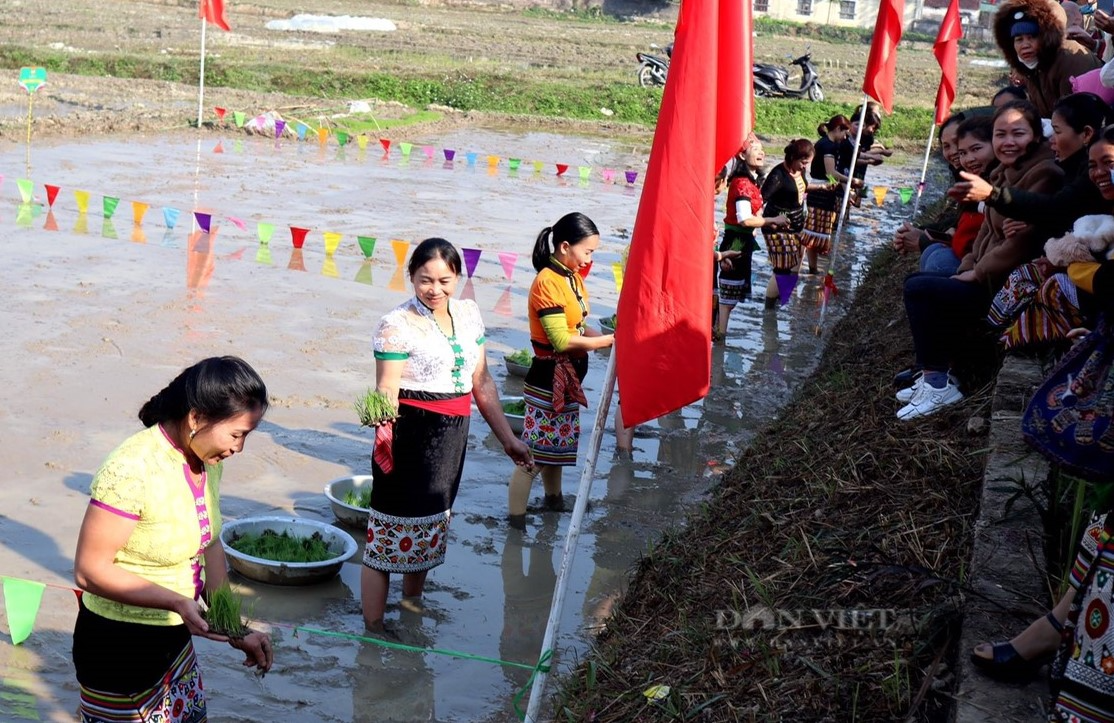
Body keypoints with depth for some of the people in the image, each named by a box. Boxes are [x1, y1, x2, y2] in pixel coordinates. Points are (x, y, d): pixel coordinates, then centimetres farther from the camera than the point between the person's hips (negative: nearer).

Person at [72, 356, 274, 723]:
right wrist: (179, 602, -30)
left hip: (175, 635, 7)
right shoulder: (132, 470, -26)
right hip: (119, 650, -7)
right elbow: (90, 570, -22)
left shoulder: (207, 458, -3)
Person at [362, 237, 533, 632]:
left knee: (431, 523, 20)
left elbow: (481, 383, 13)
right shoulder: (397, 324, -13)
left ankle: (412, 601, 39)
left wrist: (507, 438, 13)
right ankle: (373, 627, 9)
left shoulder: (468, 314, 6)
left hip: (453, 436, 7)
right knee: (392, 527, -2)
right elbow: (386, 391, -18)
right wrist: (383, 429, -39)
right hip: (409, 433, -7)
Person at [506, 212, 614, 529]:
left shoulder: (573, 277, 6)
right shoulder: (548, 282, -21)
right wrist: (607, 340, -18)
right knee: (534, 453, -2)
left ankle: (553, 500, 39)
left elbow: (579, 326, 7)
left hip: (569, 377, 9)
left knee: (558, 445, 23)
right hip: (549, 379, -9)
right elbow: (562, 340, -23)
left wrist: (608, 338, -9)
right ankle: (516, 521, 6)